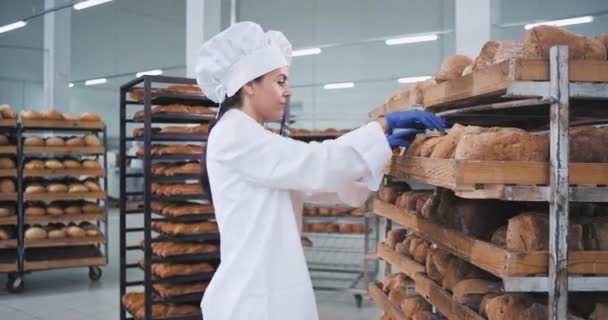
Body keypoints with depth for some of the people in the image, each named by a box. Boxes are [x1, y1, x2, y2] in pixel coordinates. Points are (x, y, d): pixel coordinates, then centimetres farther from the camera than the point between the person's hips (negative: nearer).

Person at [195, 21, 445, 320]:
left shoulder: (252, 139, 16)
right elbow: (315, 165, -19)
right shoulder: (233, 135, -14)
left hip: (266, 290, 9)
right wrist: (385, 124, -11)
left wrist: (385, 144, 10)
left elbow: (310, 179, 15)